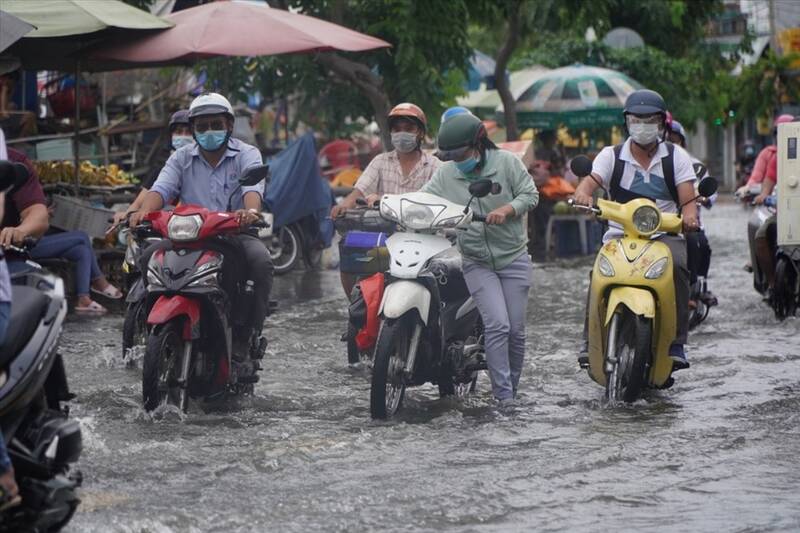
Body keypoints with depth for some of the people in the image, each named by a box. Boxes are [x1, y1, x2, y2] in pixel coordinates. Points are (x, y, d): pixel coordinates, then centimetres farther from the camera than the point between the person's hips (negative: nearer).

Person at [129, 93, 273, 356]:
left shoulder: (247, 154, 5)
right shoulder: (182, 158, 14)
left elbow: (253, 186, -15)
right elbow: (161, 188, -2)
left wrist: (251, 210, -40)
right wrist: (143, 211, -26)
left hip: (236, 233, -2)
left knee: (260, 261, -33)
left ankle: (246, 338, -27)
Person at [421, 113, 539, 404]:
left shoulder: (506, 162, -4)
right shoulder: (445, 175, 0)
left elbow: (530, 194, -3)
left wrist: (506, 210, -20)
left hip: (514, 258, 0)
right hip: (477, 263, 0)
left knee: (515, 330, 3)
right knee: (497, 325, -16)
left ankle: (512, 388, 21)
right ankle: (503, 396, -12)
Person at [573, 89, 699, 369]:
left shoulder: (676, 157, 10)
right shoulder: (612, 156, 9)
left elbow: (687, 199, 2)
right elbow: (590, 181, -6)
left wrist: (690, 216, -22)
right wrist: (583, 194, -32)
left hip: (664, 234, 0)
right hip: (620, 235, 0)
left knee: (677, 265, -32)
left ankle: (676, 343, -29)